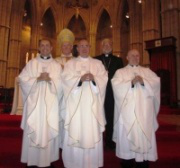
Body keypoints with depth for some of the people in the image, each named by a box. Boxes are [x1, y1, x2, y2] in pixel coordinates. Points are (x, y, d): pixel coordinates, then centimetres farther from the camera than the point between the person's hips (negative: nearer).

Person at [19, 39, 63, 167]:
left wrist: (50, 80, -16)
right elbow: (23, 80, 0)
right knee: (33, 132, 2)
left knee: (48, 131, 2)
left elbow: (61, 84, 1)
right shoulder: (31, 63, 8)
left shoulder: (56, 65, 9)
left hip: (50, 104, 0)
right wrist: (37, 79, -13)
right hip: (34, 103, 0)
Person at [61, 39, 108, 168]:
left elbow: (104, 79, 2)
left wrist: (94, 78, -19)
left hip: (92, 104, 1)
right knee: (75, 132, -3)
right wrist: (80, 79, -19)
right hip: (76, 103, -1)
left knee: (93, 133, 0)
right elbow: (66, 79, -3)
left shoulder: (98, 63, 16)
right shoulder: (70, 63, 13)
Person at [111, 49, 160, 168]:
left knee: (144, 136, 0)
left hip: (144, 111, 2)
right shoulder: (120, 72, 13)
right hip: (127, 111, -1)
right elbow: (117, 87, -5)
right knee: (127, 137, -1)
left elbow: (156, 83, 3)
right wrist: (131, 82, -17)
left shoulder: (147, 71, 19)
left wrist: (143, 82, -13)